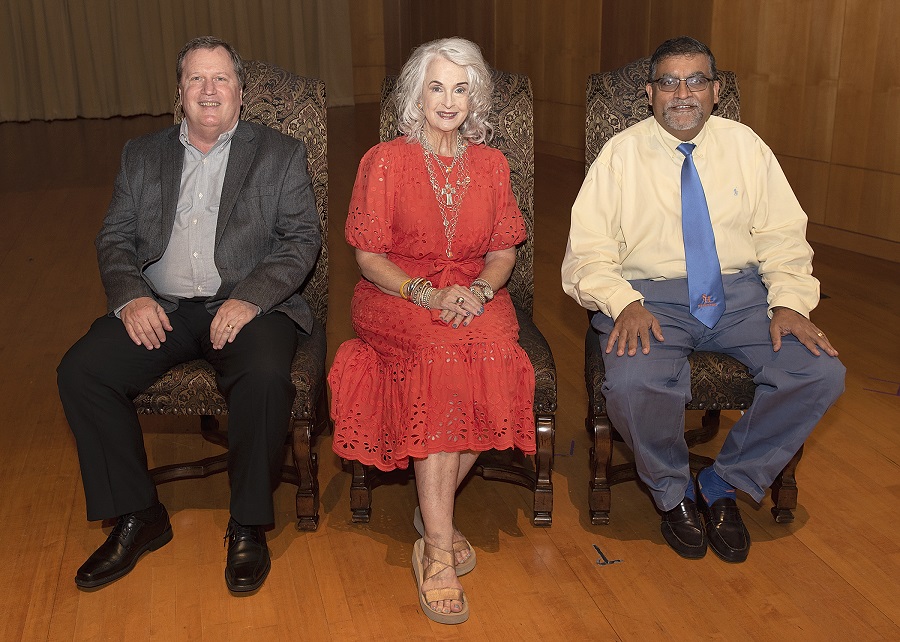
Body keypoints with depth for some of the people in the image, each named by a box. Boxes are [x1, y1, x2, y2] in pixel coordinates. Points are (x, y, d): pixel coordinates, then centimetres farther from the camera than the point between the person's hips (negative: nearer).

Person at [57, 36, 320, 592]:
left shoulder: (281, 155, 10)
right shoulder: (143, 156, 19)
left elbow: (303, 238, 0)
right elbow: (114, 238, 14)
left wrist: (250, 299, -16)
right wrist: (130, 297, -7)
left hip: (248, 306, -3)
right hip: (161, 308, 3)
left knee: (264, 376, -34)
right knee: (80, 370, -19)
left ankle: (248, 525, -12)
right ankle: (137, 516, -3)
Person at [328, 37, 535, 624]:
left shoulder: (490, 163, 13)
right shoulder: (386, 161, 3)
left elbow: (504, 250, 12)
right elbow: (369, 258, -1)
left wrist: (478, 290, -11)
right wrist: (428, 294, -18)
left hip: (476, 295, 3)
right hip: (396, 296, -3)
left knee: (493, 353, -32)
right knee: (447, 352, -35)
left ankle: (431, 514, -16)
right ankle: (439, 543, -30)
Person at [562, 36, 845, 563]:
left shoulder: (745, 146, 10)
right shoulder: (621, 154, 2)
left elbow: (784, 236, 9)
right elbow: (588, 253, -3)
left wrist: (789, 302, -9)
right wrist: (624, 303, -22)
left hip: (741, 293, 3)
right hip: (651, 297, -3)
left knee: (822, 374, -20)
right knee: (632, 385, -33)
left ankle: (726, 485, 2)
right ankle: (673, 490, 0)